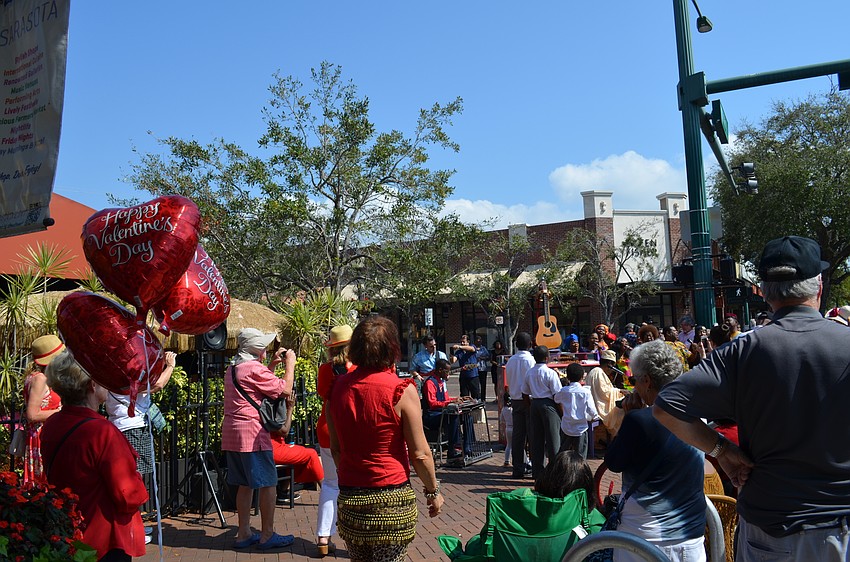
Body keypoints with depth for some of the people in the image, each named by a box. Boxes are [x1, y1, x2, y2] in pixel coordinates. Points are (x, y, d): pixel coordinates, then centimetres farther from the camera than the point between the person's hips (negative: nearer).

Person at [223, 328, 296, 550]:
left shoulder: (233, 369, 16)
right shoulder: (254, 369, -14)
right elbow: (285, 389, -13)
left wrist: (273, 364, 24)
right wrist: (289, 363, -1)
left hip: (231, 434, 9)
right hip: (252, 434, -9)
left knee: (245, 484, 15)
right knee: (268, 483, 0)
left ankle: (244, 533, 20)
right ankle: (267, 535, 6)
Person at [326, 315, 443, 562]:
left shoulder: (338, 386, 2)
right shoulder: (402, 391, -13)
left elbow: (335, 447, 10)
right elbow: (420, 454, -10)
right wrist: (433, 491, 4)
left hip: (349, 497, 5)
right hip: (391, 499, -5)